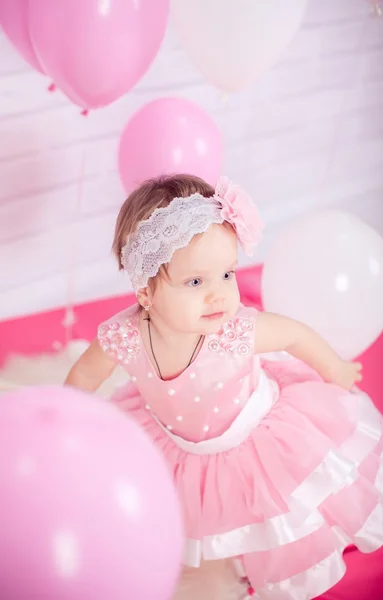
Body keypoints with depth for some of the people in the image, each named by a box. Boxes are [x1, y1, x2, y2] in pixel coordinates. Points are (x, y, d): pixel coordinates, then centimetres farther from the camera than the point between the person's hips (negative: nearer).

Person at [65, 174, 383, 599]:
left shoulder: (238, 331, -37)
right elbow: (87, 372, -9)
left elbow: (297, 335, -16)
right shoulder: (124, 338, -32)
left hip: (254, 434, -1)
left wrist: (336, 374, 1)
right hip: (176, 446, 2)